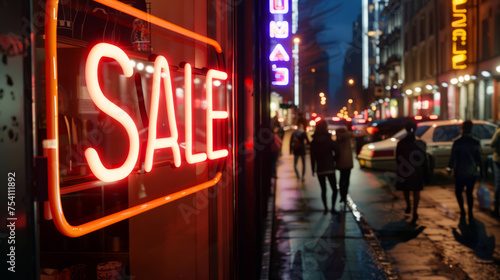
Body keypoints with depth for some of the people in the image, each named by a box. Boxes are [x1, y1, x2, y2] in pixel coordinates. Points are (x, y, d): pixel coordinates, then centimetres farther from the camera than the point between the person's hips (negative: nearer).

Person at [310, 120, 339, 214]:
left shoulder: (313, 142, -1)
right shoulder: (330, 141, -7)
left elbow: (312, 157, 0)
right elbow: (337, 154, -4)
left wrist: (313, 169, 8)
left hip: (320, 169, 2)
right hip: (330, 169, -2)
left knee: (323, 190, 13)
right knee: (334, 189, 7)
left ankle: (325, 208, 11)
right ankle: (332, 207, -2)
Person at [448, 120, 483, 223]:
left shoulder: (457, 142, -8)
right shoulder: (476, 142, -3)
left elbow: (452, 156, -5)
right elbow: (479, 158, 2)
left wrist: (450, 167, 9)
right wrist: (481, 170, 11)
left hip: (460, 172, -2)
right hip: (472, 172, 2)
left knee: (458, 192, 13)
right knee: (469, 193, 10)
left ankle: (462, 211, 1)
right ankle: (470, 215, 7)